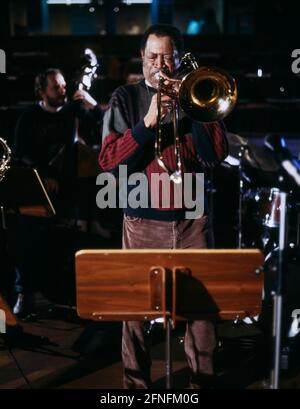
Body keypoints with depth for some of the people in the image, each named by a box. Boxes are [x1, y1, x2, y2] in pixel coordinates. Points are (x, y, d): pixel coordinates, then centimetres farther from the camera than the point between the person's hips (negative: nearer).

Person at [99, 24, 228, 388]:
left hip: (193, 218, 2)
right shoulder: (125, 99, 4)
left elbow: (216, 154, -4)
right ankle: (136, 382, 19)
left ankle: (202, 378, 21)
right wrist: (148, 121, -17)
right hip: (143, 220, -1)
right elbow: (108, 161, -7)